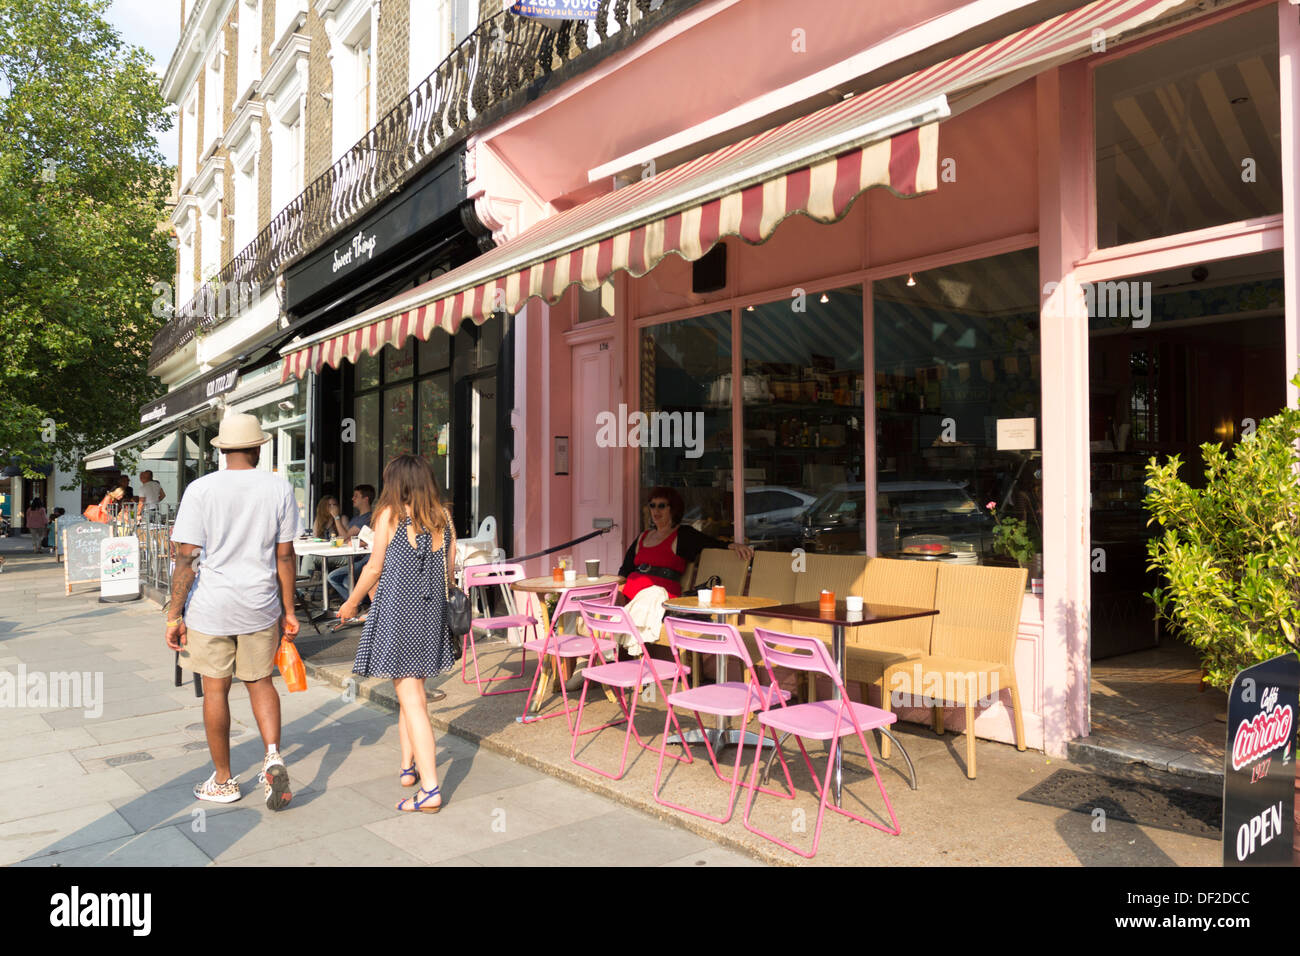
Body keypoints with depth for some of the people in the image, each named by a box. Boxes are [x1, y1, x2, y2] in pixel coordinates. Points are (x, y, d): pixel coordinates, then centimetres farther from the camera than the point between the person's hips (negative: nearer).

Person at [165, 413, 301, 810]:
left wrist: (174, 615, -2)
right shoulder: (279, 489, -2)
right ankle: (273, 756, -1)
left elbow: (186, 557, -9)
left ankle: (223, 781, 23)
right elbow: (285, 555, 0)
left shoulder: (201, 490, -7)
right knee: (260, 681, 17)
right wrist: (288, 610, 8)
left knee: (216, 689, 11)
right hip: (261, 606, 2)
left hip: (211, 606, -1)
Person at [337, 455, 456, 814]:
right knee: (414, 690, 21)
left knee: (411, 698, -4)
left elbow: (374, 568, -1)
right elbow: (449, 567, 7)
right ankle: (410, 765, 32)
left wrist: (351, 604, 14)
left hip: (397, 610, -5)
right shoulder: (442, 517, 6)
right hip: (431, 611, 5)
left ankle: (430, 789, -5)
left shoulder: (390, 514, -6)